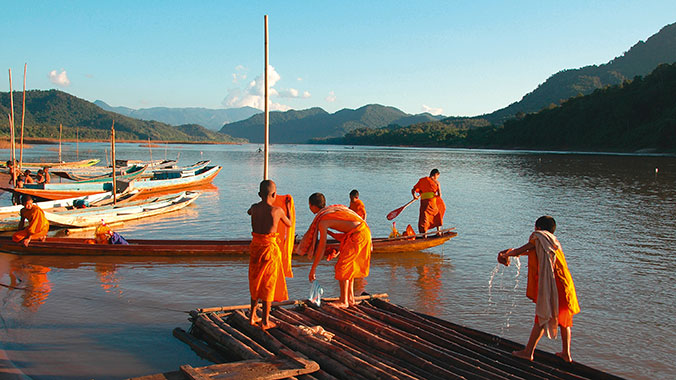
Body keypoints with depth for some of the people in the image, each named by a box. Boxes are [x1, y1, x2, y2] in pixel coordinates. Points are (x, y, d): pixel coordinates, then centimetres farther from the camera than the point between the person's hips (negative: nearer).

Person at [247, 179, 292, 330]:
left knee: (256, 282, 20)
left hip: (255, 247, 4)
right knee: (268, 284, 6)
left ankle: (253, 315, 27)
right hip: (270, 248, -4)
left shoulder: (254, 208, 1)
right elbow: (289, 224, 8)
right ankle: (265, 321, 11)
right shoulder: (277, 210, -11)